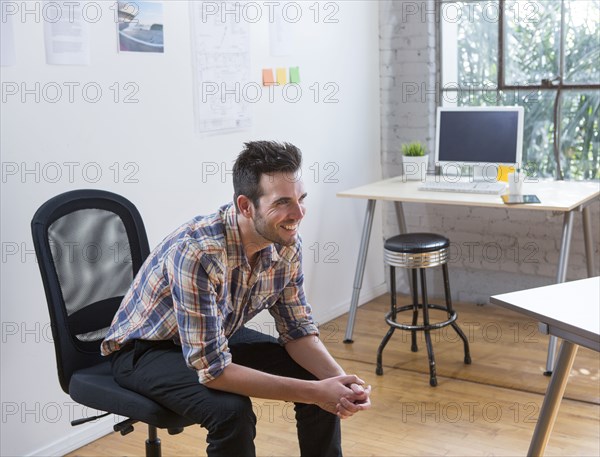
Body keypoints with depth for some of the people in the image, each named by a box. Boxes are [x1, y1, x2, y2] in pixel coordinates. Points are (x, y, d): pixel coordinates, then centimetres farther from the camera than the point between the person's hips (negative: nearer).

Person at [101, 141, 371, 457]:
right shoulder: (196, 252, -37)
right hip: (145, 348, -6)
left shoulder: (286, 243, -15)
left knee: (321, 378, -6)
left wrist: (341, 380, -23)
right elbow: (212, 369, -36)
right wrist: (313, 392, -34)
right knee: (231, 410, -32)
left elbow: (297, 329, -5)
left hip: (219, 337, 7)